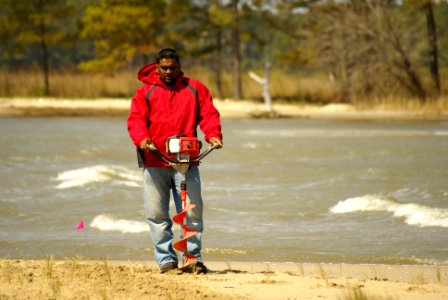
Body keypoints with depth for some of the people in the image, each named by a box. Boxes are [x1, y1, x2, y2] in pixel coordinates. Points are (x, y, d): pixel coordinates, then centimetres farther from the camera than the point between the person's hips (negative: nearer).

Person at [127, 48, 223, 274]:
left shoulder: (195, 89, 13)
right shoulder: (145, 92, 11)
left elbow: (209, 114, 6)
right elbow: (136, 119, 1)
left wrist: (213, 135, -13)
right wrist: (142, 138, -19)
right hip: (154, 162, 0)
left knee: (192, 212, -5)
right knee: (156, 213, 1)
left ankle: (193, 257, 1)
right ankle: (166, 259, 8)